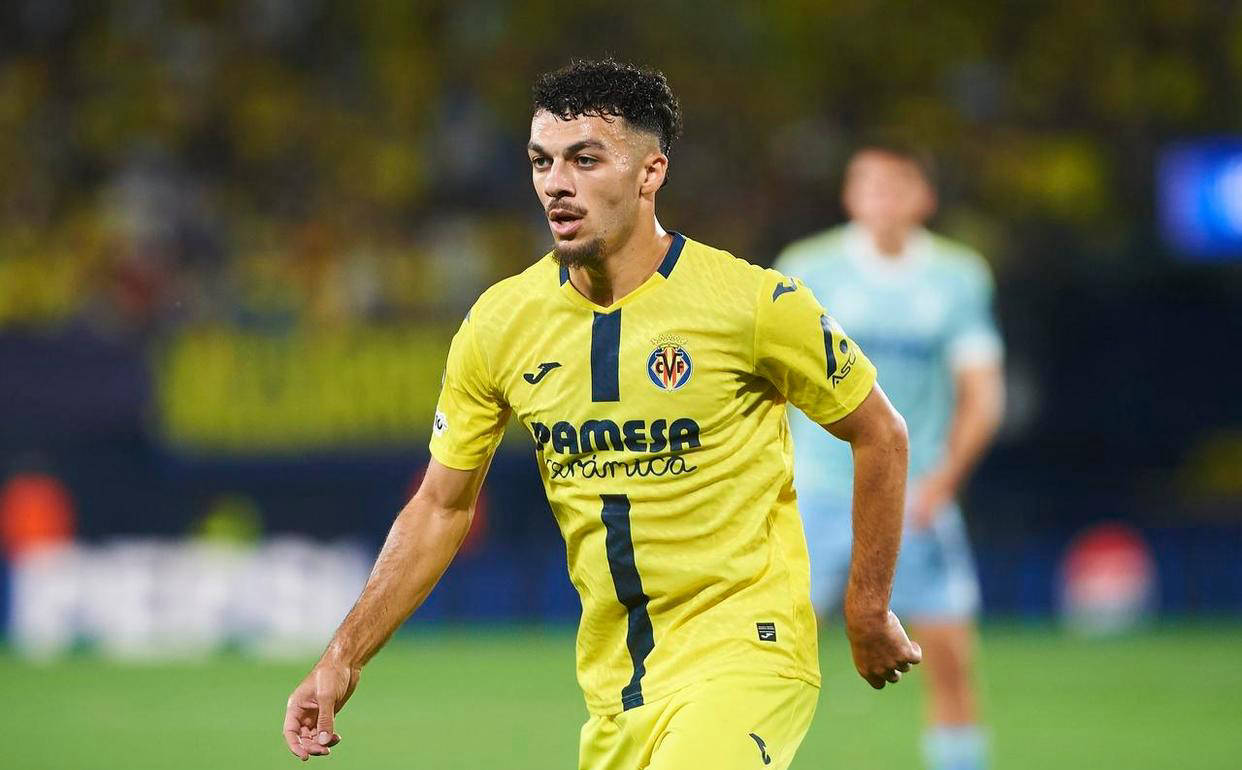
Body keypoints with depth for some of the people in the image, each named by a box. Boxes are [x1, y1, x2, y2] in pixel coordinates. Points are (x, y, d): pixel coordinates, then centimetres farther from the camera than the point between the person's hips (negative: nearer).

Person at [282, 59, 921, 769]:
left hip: (743, 652, -5)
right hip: (613, 678, 5)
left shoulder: (753, 303, -10)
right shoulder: (500, 324, 2)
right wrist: (344, 659, 3)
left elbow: (879, 434, 3)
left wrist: (868, 610, 5)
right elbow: (442, 506, 10)